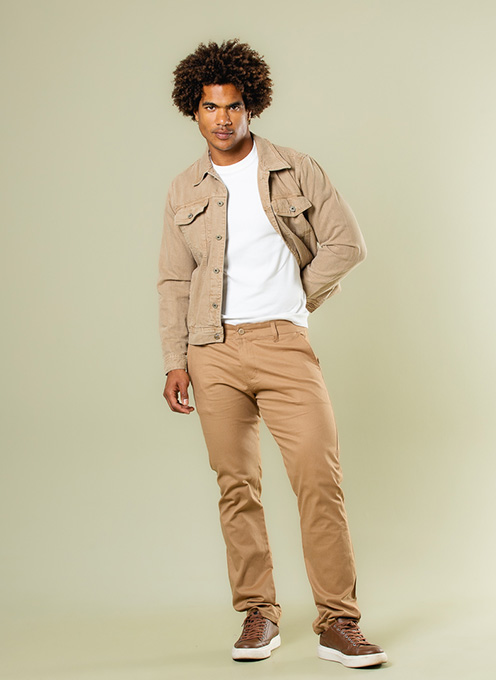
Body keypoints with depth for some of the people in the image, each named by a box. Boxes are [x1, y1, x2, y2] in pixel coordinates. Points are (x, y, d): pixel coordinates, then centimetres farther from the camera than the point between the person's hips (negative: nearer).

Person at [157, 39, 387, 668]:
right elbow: (173, 281, 12)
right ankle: (258, 616, 15)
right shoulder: (185, 192, 12)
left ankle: (338, 623, -4)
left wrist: (294, 301, 2)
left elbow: (345, 243, 5)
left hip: (283, 344, -2)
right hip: (213, 351, 2)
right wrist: (175, 362, 4)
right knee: (237, 485, 3)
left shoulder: (296, 171, 7)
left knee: (319, 475, -11)